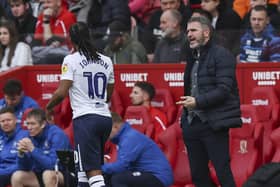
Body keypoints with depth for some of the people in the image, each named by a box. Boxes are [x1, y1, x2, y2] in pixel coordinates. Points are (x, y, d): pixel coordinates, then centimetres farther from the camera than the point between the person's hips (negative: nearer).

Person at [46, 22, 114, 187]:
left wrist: (48, 107, 8)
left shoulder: (71, 60, -5)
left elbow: (62, 92, -10)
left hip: (85, 118, -6)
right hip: (105, 117, 6)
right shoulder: (106, 61, 12)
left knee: (93, 170, -11)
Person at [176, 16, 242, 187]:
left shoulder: (221, 55, -8)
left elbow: (224, 90, -16)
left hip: (213, 124, -8)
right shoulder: (193, 57, 17)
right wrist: (185, 118, 13)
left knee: (223, 173, -9)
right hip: (192, 124, 8)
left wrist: (198, 102, -20)